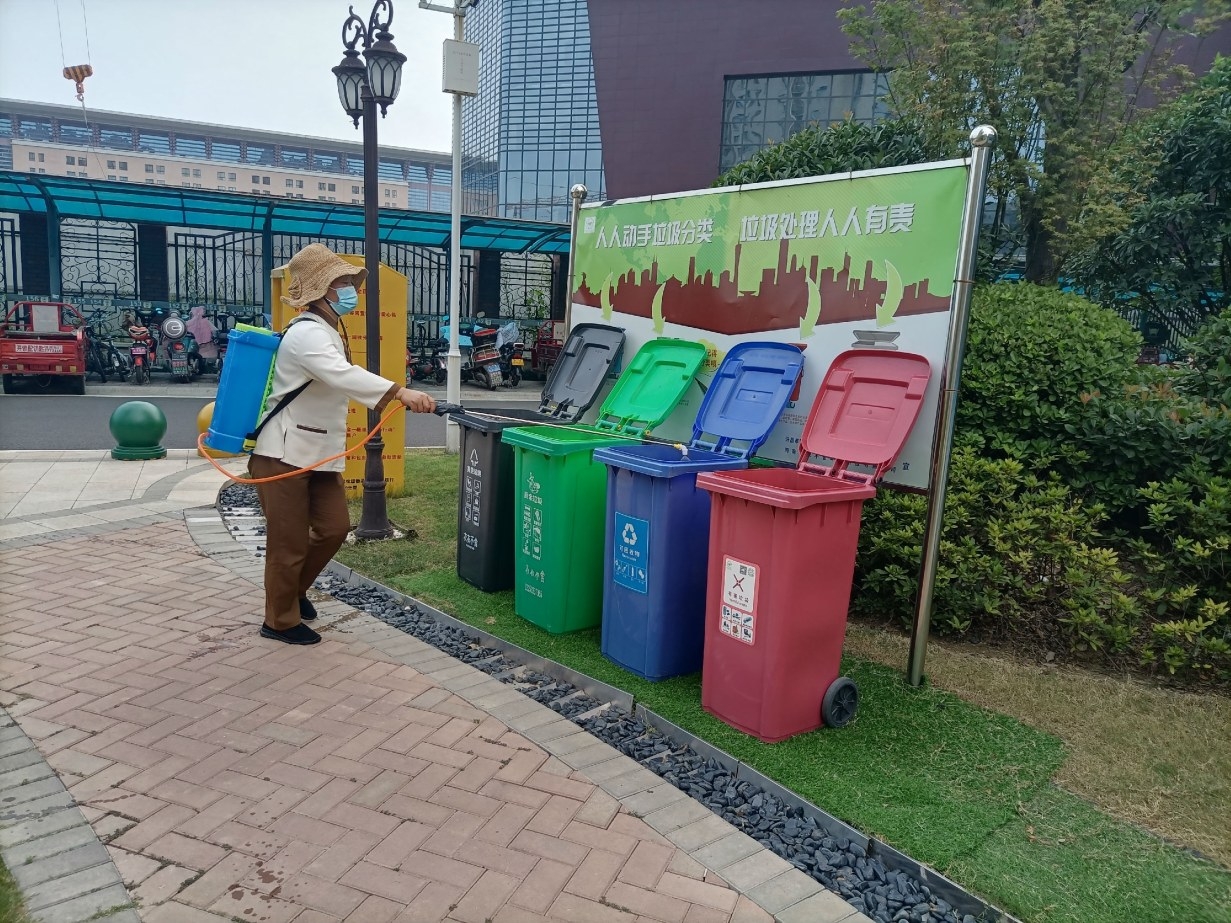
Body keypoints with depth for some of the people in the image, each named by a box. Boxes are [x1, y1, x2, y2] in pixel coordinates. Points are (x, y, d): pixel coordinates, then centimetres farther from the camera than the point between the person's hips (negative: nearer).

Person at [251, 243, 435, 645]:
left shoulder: (326, 330, 13)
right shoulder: (307, 333, -20)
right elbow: (345, 376, -38)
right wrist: (400, 392, -49)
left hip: (317, 453, 9)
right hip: (284, 454, -9)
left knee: (334, 527, 11)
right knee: (289, 543, 1)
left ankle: (294, 589, 33)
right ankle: (281, 621, 18)